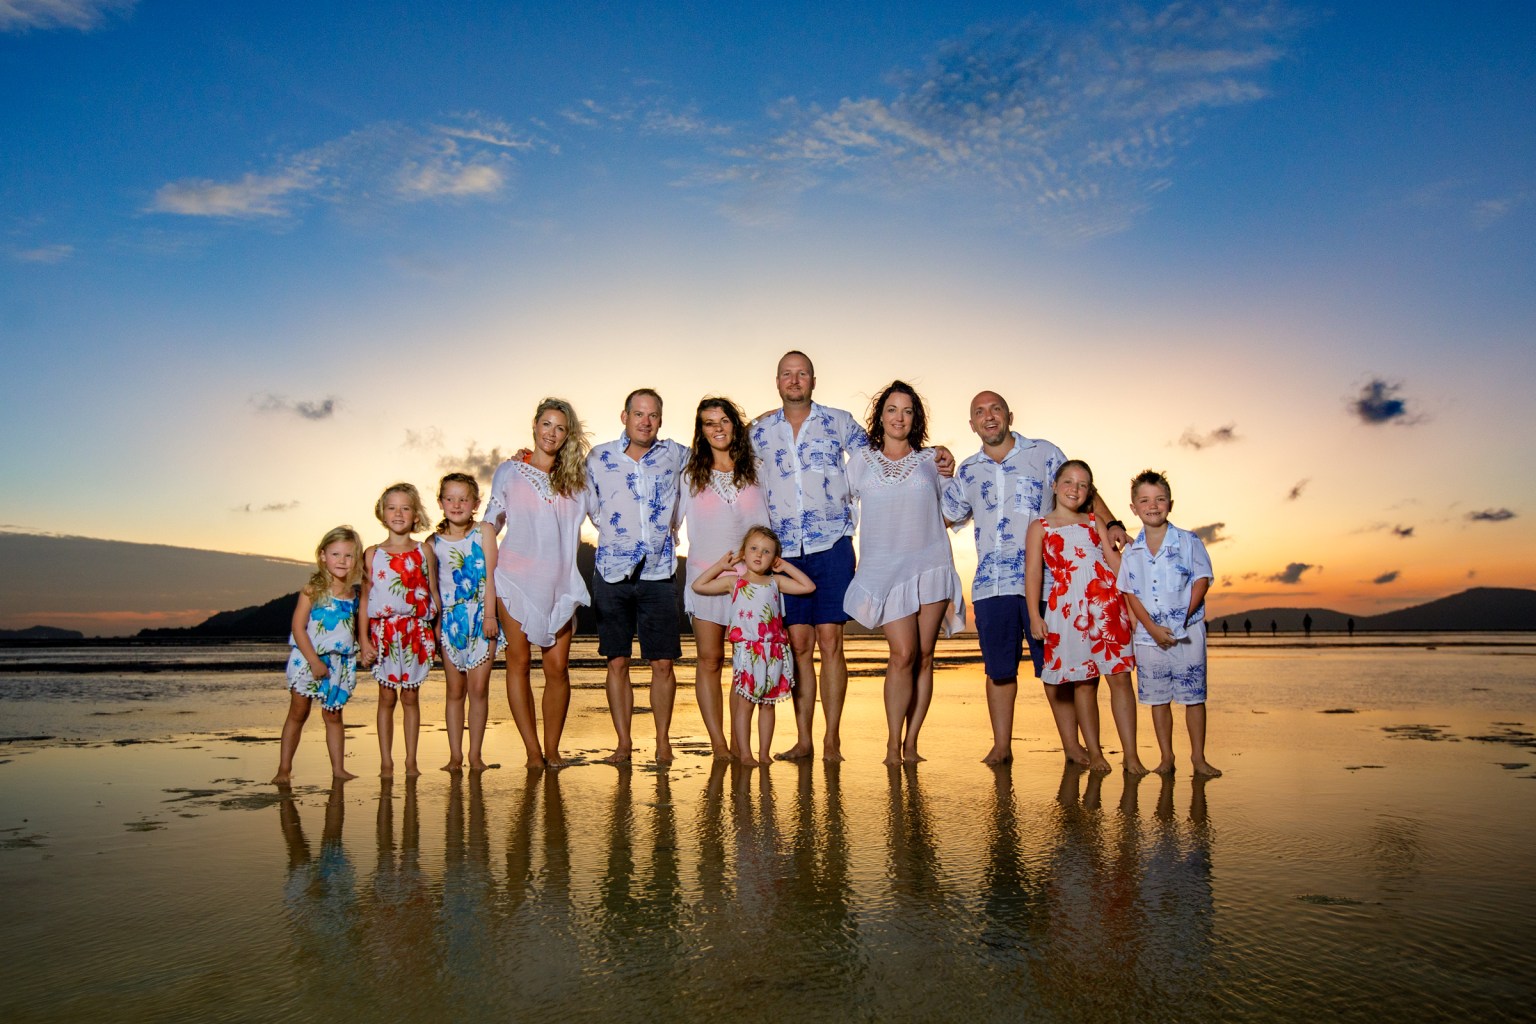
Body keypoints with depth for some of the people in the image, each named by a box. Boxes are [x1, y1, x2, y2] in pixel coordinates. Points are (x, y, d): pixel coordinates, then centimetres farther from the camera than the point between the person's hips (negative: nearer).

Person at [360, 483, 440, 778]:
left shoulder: (424, 552, 3)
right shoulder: (373, 554, 2)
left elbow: (434, 594, 7)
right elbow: (364, 599, 3)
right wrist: (364, 640, -3)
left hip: (417, 633, 0)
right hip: (383, 634, 0)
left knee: (410, 696, 7)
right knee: (387, 697, 5)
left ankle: (411, 761, 15)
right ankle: (386, 762, 14)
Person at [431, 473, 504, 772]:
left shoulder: (484, 531, 1)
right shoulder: (434, 541, 5)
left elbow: (490, 576, -4)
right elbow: (431, 586, 7)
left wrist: (489, 615, -10)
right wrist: (435, 622, 0)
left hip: (480, 617, -2)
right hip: (449, 620, 2)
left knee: (478, 687, -4)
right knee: (455, 690, 6)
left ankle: (476, 754, 6)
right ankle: (455, 755, 13)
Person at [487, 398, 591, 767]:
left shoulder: (575, 477, 12)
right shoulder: (510, 471, 7)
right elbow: (491, 524, 8)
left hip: (559, 581, 1)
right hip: (516, 577, -1)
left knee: (558, 666, -3)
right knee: (519, 662, 0)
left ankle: (552, 749, 9)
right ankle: (533, 751, 9)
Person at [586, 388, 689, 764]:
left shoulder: (677, 456, 4)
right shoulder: (599, 458, 3)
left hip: (659, 572, 0)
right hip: (612, 572, 0)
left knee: (662, 663, 1)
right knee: (617, 662, 4)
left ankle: (663, 740, 14)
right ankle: (623, 742, 14)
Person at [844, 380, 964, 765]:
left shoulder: (930, 460, 11)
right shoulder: (861, 460, 9)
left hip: (930, 565, 2)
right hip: (885, 569, -2)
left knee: (924, 657, 2)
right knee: (902, 654, -12)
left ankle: (911, 743, 11)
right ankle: (893, 744, 0)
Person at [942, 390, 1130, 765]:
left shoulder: (1044, 453, 8)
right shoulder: (967, 472, 16)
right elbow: (942, 518, 22)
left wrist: (1110, 524, -7)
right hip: (990, 585, 3)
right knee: (998, 668, 6)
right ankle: (1001, 746, 17)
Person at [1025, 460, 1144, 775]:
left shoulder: (1094, 522, 17)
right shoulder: (1040, 527, 9)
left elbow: (1115, 562, 13)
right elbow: (1033, 572, 2)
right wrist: (1034, 615, -7)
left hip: (1107, 603, 2)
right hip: (1068, 607, -2)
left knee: (1120, 676, -2)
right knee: (1084, 681, 2)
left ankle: (1131, 755, 3)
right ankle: (1093, 751, 13)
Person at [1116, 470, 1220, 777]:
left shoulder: (1188, 541, -2)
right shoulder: (1131, 551, 5)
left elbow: (1202, 580, -5)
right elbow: (1130, 593, 2)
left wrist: (1183, 619, -14)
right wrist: (1153, 628, -10)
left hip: (1187, 633, -2)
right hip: (1148, 635, 2)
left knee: (1193, 696, 3)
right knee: (1157, 698, 9)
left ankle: (1198, 756, 16)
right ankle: (1166, 757, 19)